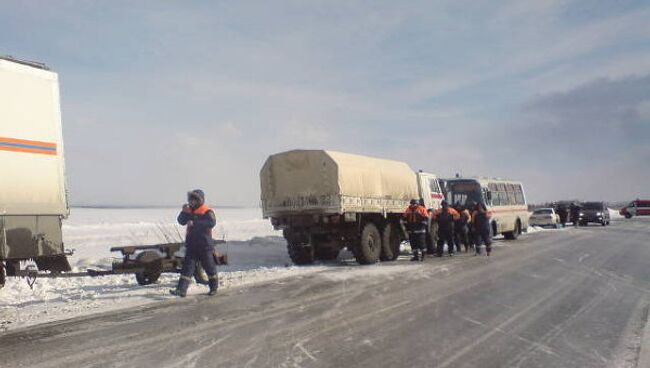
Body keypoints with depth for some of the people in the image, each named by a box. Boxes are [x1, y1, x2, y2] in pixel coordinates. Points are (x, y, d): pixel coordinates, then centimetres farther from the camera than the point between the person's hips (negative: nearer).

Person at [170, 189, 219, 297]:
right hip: (191, 245, 6)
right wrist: (184, 211, -10)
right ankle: (181, 290, -5)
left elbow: (212, 222, -28)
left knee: (209, 267, 8)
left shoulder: (207, 212, -10)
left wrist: (195, 223, -33)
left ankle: (214, 288, 24)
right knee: (187, 267, -2)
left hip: (204, 245, -5)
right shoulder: (190, 211, 12)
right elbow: (181, 221, 8)